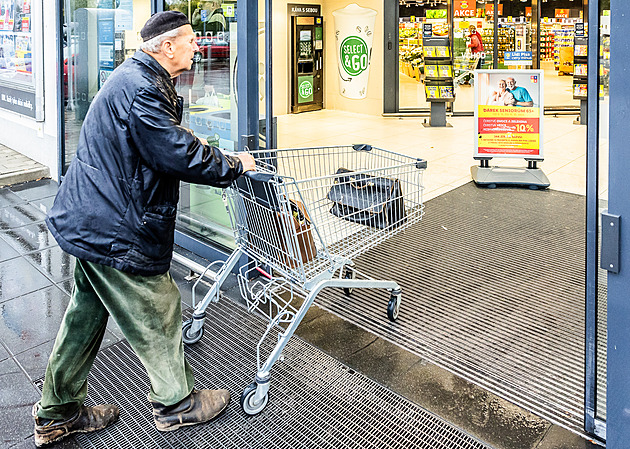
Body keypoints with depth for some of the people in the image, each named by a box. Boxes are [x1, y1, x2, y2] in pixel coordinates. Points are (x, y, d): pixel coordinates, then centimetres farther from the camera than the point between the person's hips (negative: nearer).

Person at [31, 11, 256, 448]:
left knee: (88, 312, 19)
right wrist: (233, 165, -9)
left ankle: (57, 413, 33)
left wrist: (221, 158, 14)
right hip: (115, 231, -11)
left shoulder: (138, 79, 14)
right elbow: (180, 154, -24)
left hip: (92, 221, 11)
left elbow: (169, 145, 20)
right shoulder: (141, 88, -22)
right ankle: (176, 404, 26)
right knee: (157, 313, 6)